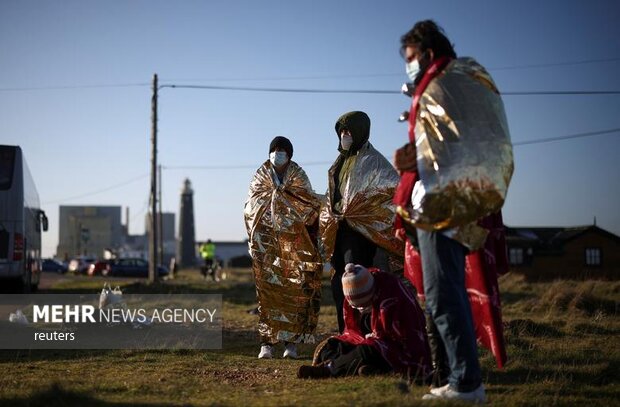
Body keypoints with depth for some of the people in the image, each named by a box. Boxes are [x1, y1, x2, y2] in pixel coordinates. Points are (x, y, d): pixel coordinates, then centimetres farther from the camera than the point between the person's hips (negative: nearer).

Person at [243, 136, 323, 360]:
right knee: (267, 290, -5)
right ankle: (267, 342, -4)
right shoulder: (260, 176, 9)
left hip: (294, 243, -1)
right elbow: (250, 209, 8)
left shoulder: (299, 176, 6)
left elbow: (311, 207, 2)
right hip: (267, 245, 1)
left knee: (295, 289, -5)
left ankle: (291, 342, 1)